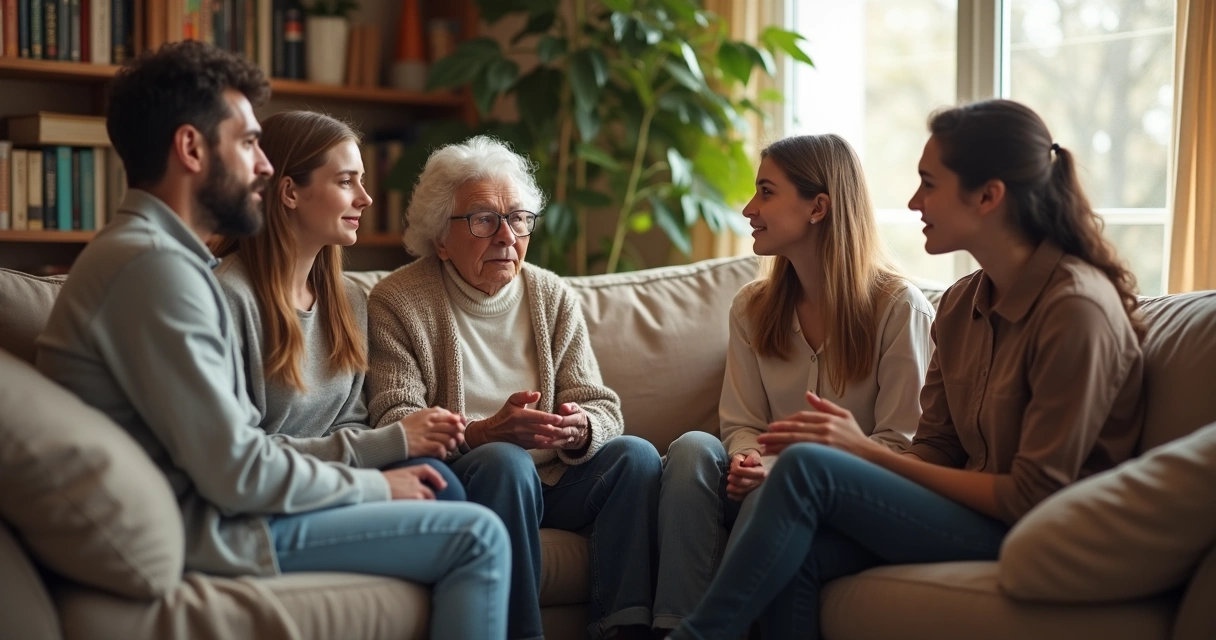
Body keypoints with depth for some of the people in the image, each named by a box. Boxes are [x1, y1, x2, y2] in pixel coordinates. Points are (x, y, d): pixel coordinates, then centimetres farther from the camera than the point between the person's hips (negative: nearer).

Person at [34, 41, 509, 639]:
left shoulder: (157, 251, 14)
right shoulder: (153, 264, -19)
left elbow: (230, 440, 11)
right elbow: (234, 473, -22)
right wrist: (377, 486, -8)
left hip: (206, 497, 10)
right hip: (204, 527, -10)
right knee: (476, 536, -10)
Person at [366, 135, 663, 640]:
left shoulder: (553, 297, 11)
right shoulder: (398, 302, -2)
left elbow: (603, 408, 6)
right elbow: (393, 420, -13)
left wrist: (581, 430, -20)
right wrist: (483, 433, -29)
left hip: (552, 480, 4)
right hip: (462, 483, -4)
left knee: (634, 454, -20)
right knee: (505, 461, -34)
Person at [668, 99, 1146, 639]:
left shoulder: (1077, 309, -16)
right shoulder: (963, 303, 9)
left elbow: (1033, 497, -17)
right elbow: (933, 451, 9)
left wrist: (869, 452, -15)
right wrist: (849, 446, -13)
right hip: (973, 515, 7)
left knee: (808, 467, -20)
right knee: (797, 555, -21)